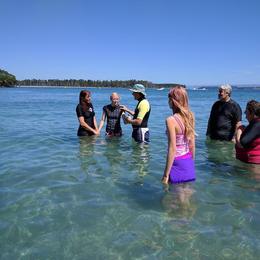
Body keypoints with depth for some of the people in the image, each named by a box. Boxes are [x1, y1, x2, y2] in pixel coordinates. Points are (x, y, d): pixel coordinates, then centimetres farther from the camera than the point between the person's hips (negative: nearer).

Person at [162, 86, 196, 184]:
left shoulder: (171, 120, -18)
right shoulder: (189, 117, 2)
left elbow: (172, 149, -20)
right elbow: (192, 145, 9)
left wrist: (165, 175, -14)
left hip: (178, 163, -7)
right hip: (189, 162, 7)